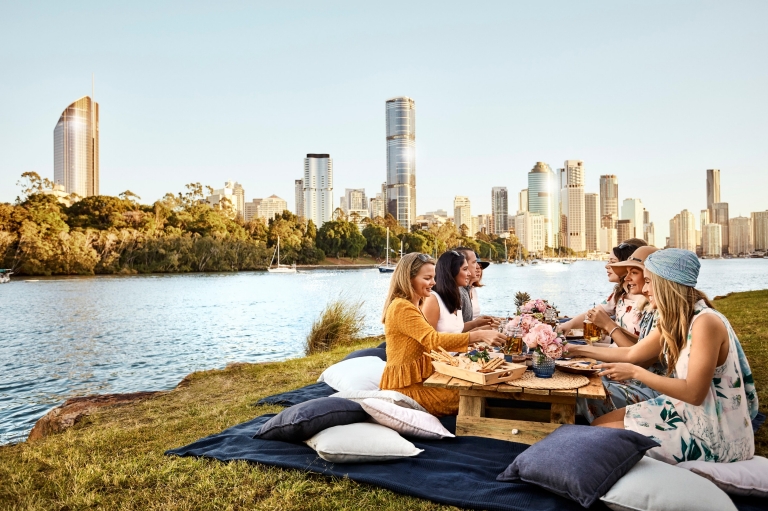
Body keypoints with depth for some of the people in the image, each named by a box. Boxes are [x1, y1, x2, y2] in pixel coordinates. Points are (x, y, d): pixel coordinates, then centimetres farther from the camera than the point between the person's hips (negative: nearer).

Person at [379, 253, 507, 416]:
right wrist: (479, 335, -29)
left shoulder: (412, 306, 16)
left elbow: (428, 343, 12)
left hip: (418, 380, 9)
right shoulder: (401, 307, -18)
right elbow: (434, 340, -26)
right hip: (407, 387, -9)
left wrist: (468, 340, 1)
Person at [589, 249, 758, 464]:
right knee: (599, 424, 5)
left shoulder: (705, 322, -25)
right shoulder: (675, 320, 3)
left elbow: (693, 393, -28)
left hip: (712, 434, -8)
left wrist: (635, 372, -22)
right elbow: (631, 354, 10)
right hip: (683, 410, 8)